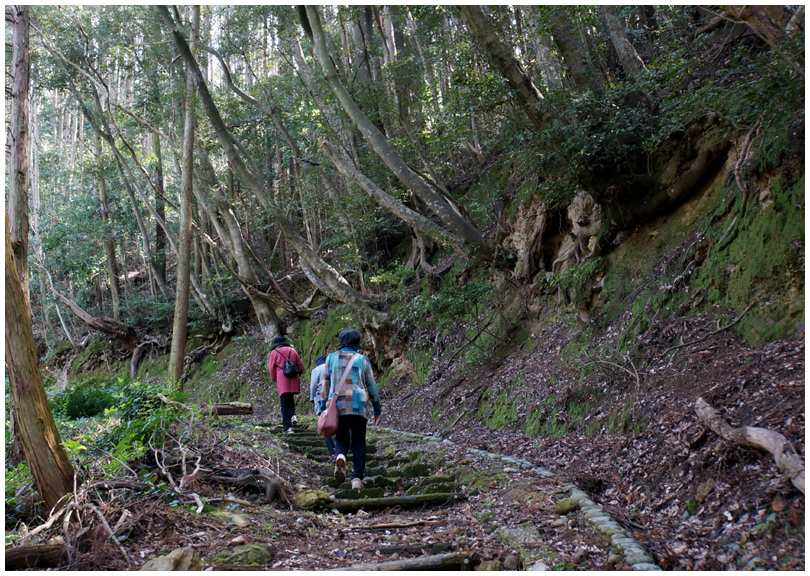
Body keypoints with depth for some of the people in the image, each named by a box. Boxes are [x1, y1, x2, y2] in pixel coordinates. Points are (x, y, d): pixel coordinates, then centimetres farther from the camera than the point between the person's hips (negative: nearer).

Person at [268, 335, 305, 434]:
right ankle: (293, 415, -4)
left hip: (282, 380, -3)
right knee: (290, 399, 21)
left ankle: (287, 427, -6)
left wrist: (273, 379, 15)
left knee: (285, 404, -2)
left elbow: (271, 368, 5)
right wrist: (298, 374, 24)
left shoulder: (274, 352, 5)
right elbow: (300, 365, 12)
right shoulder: (292, 350, 14)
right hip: (294, 380, 3)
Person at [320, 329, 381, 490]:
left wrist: (323, 407, 9)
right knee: (358, 443, 8)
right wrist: (377, 409, 15)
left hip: (337, 406, 1)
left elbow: (325, 384, 6)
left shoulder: (331, 358, 9)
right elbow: (372, 386, 9)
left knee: (341, 439, 16)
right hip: (359, 406, -1)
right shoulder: (362, 360, 7)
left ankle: (340, 457, -17)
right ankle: (357, 478, -2)